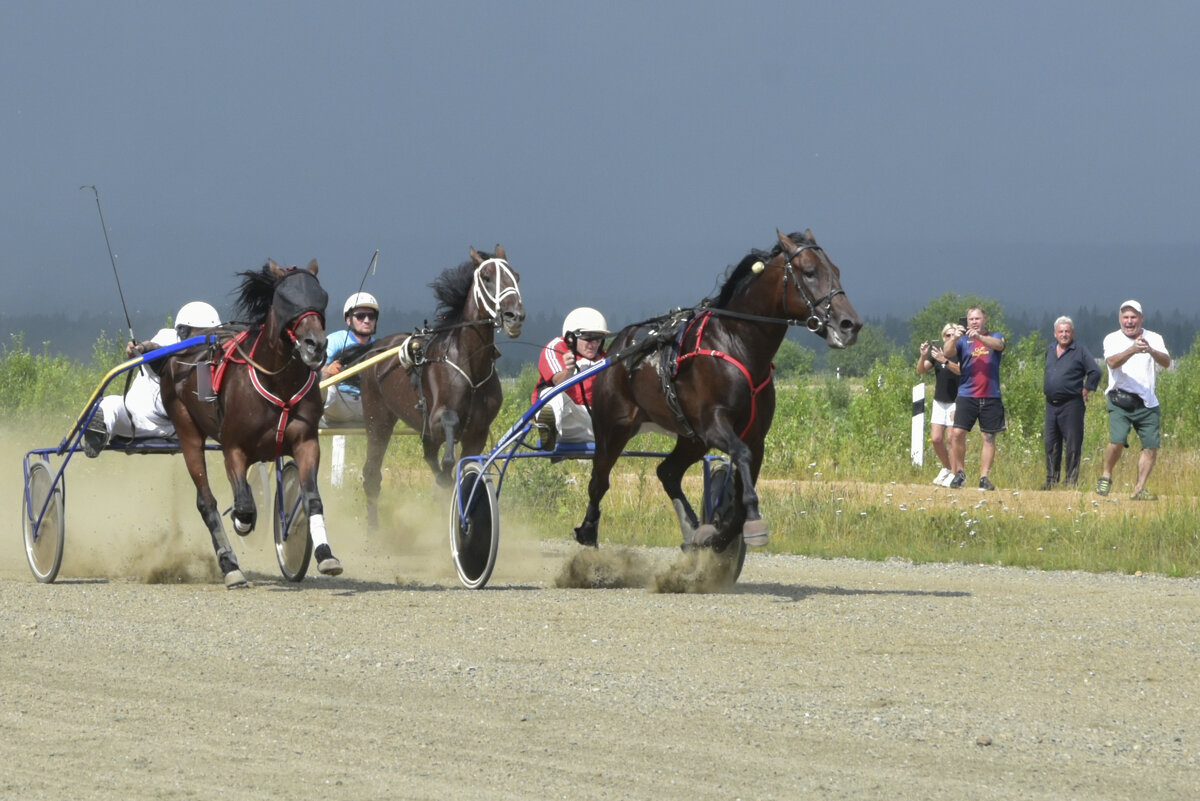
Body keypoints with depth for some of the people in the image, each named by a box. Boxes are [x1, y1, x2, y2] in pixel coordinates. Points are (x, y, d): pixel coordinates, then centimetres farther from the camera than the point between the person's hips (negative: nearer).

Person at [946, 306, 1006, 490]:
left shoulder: (995, 337, 9)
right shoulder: (963, 341, 10)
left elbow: (999, 345, -14)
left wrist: (980, 337, -31)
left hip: (991, 397, 0)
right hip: (967, 395, 0)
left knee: (989, 437, 1)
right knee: (957, 433, -11)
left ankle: (984, 477, 7)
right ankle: (959, 472, 4)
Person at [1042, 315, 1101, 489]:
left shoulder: (1080, 350, -5)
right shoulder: (1050, 351, 14)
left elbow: (1095, 372, -8)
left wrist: (1084, 392, -7)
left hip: (1071, 405, -6)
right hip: (1051, 404, 6)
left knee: (1072, 445, -3)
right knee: (1051, 444, 8)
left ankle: (1072, 480, 1)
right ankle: (1051, 479, 15)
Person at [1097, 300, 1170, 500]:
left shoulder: (1154, 339, 6)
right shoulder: (1112, 339, 2)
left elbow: (1166, 363, -10)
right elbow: (1112, 362, -18)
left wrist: (1151, 351, -32)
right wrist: (1132, 350, -36)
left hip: (1147, 403, 2)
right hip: (1120, 400, -2)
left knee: (1151, 446, -3)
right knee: (1117, 441, -18)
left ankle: (1140, 489, 9)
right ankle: (1106, 476, 7)